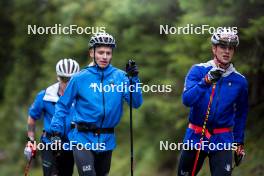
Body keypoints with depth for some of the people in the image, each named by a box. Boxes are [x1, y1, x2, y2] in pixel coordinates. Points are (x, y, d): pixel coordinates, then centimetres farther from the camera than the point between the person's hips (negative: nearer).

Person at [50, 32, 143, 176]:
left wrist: (134, 79, -21)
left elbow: (136, 103, -8)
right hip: (84, 140, -3)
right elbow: (63, 105, 3)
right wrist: (56, 130, -6)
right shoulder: (80, 78, -5)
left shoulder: (120, 77, -2)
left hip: (107, 141, 3)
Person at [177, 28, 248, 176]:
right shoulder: (198, 70, -5)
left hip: (222, 141, 0)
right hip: (195, 137, 0)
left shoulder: (240, 81, 0)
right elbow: (187, 100, -19)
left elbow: (241, 114, 11)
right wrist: (207, 81, -31)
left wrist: (239, 143, 10)